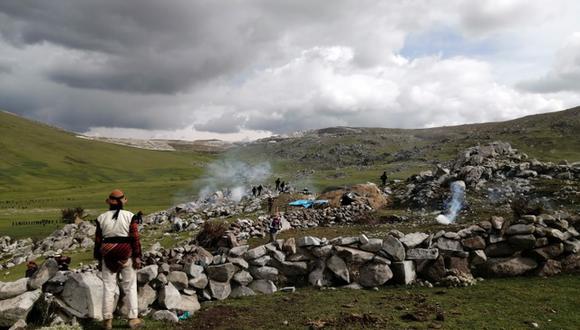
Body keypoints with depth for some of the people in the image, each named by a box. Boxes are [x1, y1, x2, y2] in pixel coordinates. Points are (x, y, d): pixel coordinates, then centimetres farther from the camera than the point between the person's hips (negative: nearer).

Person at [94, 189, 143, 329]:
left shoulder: (102, 218, 2)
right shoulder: (130, 216, -6)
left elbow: (98, 240, 4)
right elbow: (135, 238, -9)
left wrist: (99, 259, 12)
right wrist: (137, 257, -4)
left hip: (108, 256, 2)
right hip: (126, 256, -2)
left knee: (108, 288, 9)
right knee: (130, 287, 7)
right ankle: (133, 318, 8)